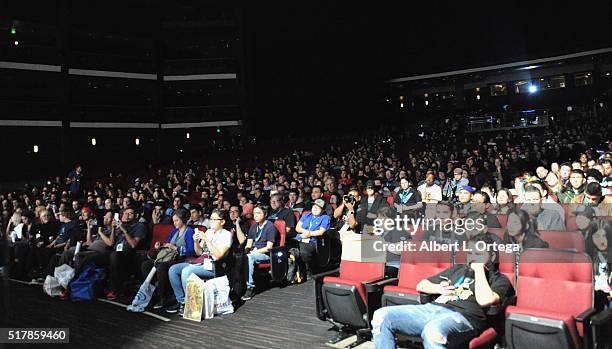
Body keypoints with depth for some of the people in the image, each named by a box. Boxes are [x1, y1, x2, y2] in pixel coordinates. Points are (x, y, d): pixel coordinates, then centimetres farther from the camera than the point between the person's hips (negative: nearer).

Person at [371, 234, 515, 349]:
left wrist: (479, 268, 2)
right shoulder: (457, 269, 31)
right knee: (381, 316, -17)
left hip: (463, 316, -6)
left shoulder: (500, 279, 14)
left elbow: (484, 300, -10)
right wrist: (438, 289, 10)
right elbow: (421, 285, 32)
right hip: (432, 308, 6)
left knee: (433, 331, -43)